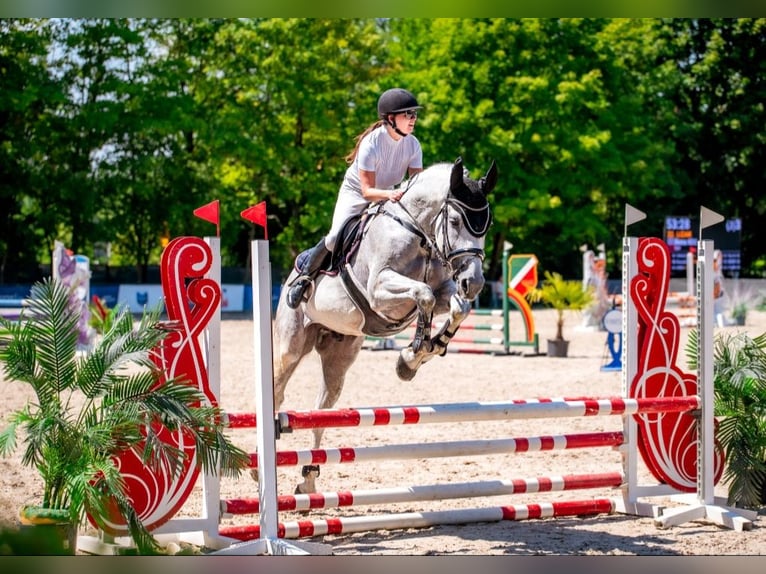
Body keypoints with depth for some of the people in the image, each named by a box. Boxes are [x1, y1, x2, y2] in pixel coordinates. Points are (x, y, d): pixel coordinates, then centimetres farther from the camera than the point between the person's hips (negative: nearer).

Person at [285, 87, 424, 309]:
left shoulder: (413, 144, -15)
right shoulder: (371, 143, -30)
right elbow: (367, 191, -33)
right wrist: (388, 194, -53)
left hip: (387, 195, 5)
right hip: (355, 194, -5)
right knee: (335, 238, -24)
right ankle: (303, 278, -1)